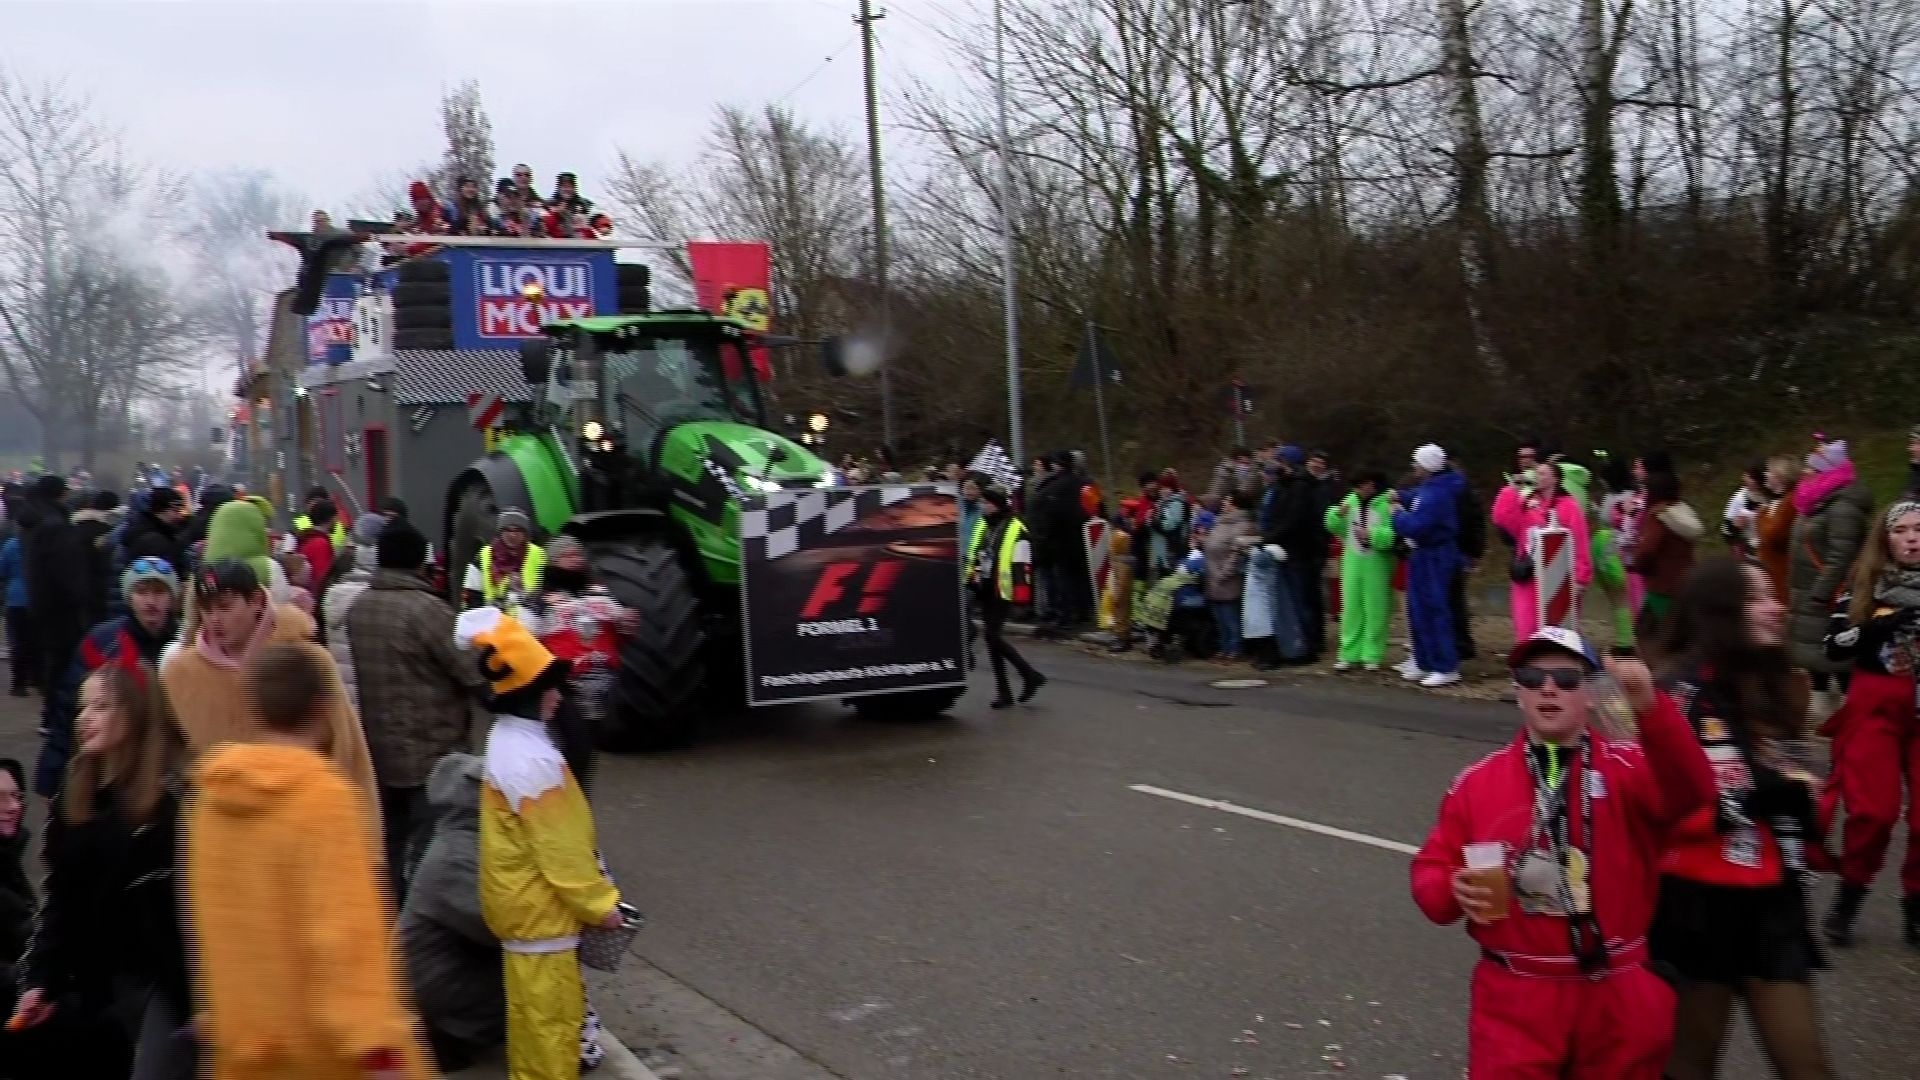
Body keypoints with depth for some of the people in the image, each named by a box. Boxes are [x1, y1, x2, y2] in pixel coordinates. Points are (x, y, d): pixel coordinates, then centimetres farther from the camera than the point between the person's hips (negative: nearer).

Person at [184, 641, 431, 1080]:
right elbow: (345, 928, -23)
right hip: (329, 1043, -6)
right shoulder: (322, 793, -18)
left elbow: (213, 921, 12)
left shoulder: (212, 793, 3)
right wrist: (377, 1042, -22)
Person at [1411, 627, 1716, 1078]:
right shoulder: (1477, 782, 2)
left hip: (1619, 998, 0)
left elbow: (1689, 792, -26)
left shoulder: (1629, 768, -4)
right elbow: (1431, 871, 6)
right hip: (1515, 999, 0)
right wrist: (1455, 892, -18)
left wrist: (1650, 708, -42)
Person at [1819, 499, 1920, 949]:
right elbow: (1834, 645, -4)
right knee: (1872, 810, -6)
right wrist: (1880, 624, -19)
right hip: (1875, 707, -1)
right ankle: (1849, 896, 12)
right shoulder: (1864, 585, 3)